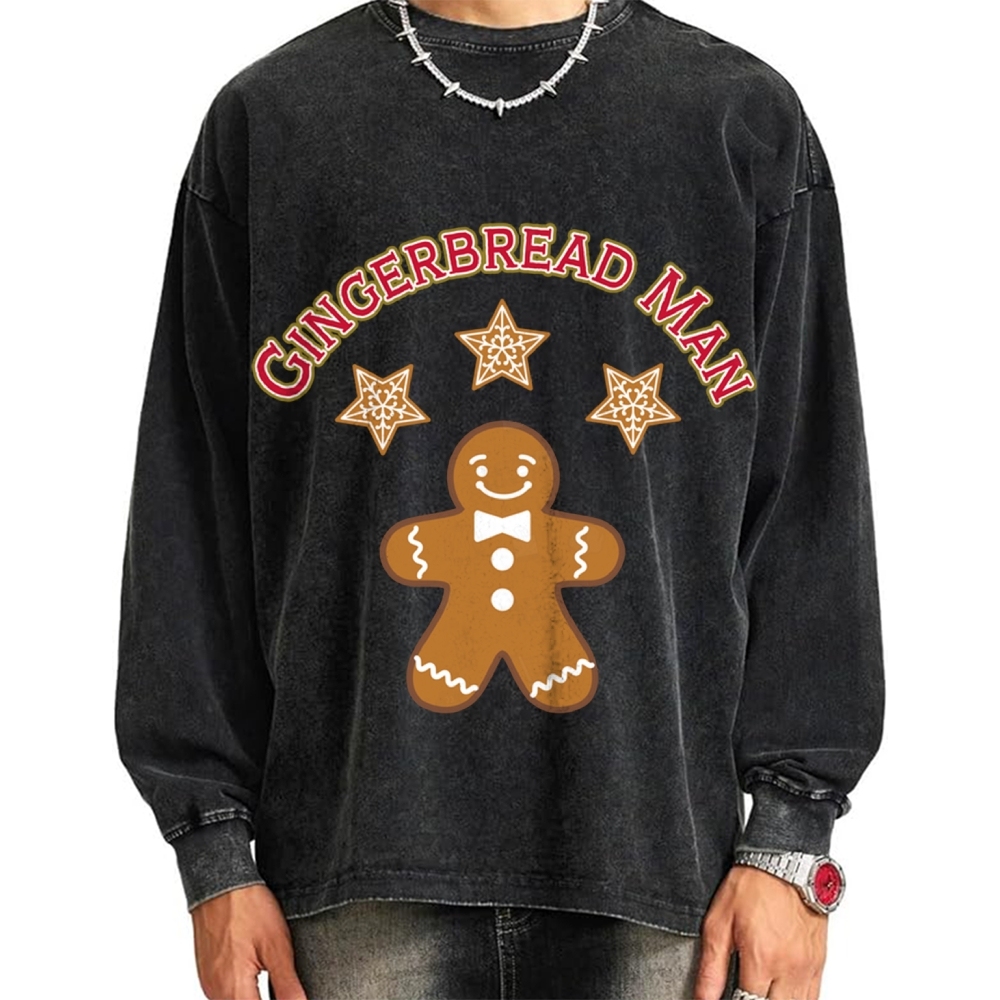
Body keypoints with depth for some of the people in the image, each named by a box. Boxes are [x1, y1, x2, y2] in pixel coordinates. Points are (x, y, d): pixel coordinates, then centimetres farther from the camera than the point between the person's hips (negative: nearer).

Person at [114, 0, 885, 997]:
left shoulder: (749, 119, 6)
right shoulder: (263, 121, 6)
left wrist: (793, 835, -1)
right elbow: (192, 511, 6)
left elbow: (812, 501, 4)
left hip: (657, 850, 0)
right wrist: (213, 849, 2)